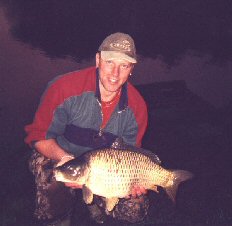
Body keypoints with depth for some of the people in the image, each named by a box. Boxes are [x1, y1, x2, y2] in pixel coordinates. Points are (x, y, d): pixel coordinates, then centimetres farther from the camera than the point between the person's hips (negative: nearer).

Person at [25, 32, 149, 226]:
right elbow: (39, 136, -16)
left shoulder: (136, 106, -12)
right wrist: (65, 158, -34)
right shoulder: (65, 87, -24)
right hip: (57, 157, -3)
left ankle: (97, 201, 22)